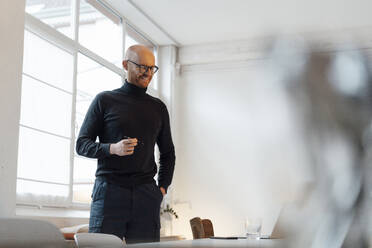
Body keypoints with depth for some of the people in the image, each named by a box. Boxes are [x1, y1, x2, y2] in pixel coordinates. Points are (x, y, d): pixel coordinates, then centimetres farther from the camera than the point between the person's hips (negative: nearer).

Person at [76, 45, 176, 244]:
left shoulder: (158, 107, 17)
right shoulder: (105, 100, 7)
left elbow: (168, 152, 24)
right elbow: (81, 145, 3)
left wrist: (163, 187, 10)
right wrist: (113, 148, -15)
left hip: (146, 194, 3)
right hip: (110, 188, -2)